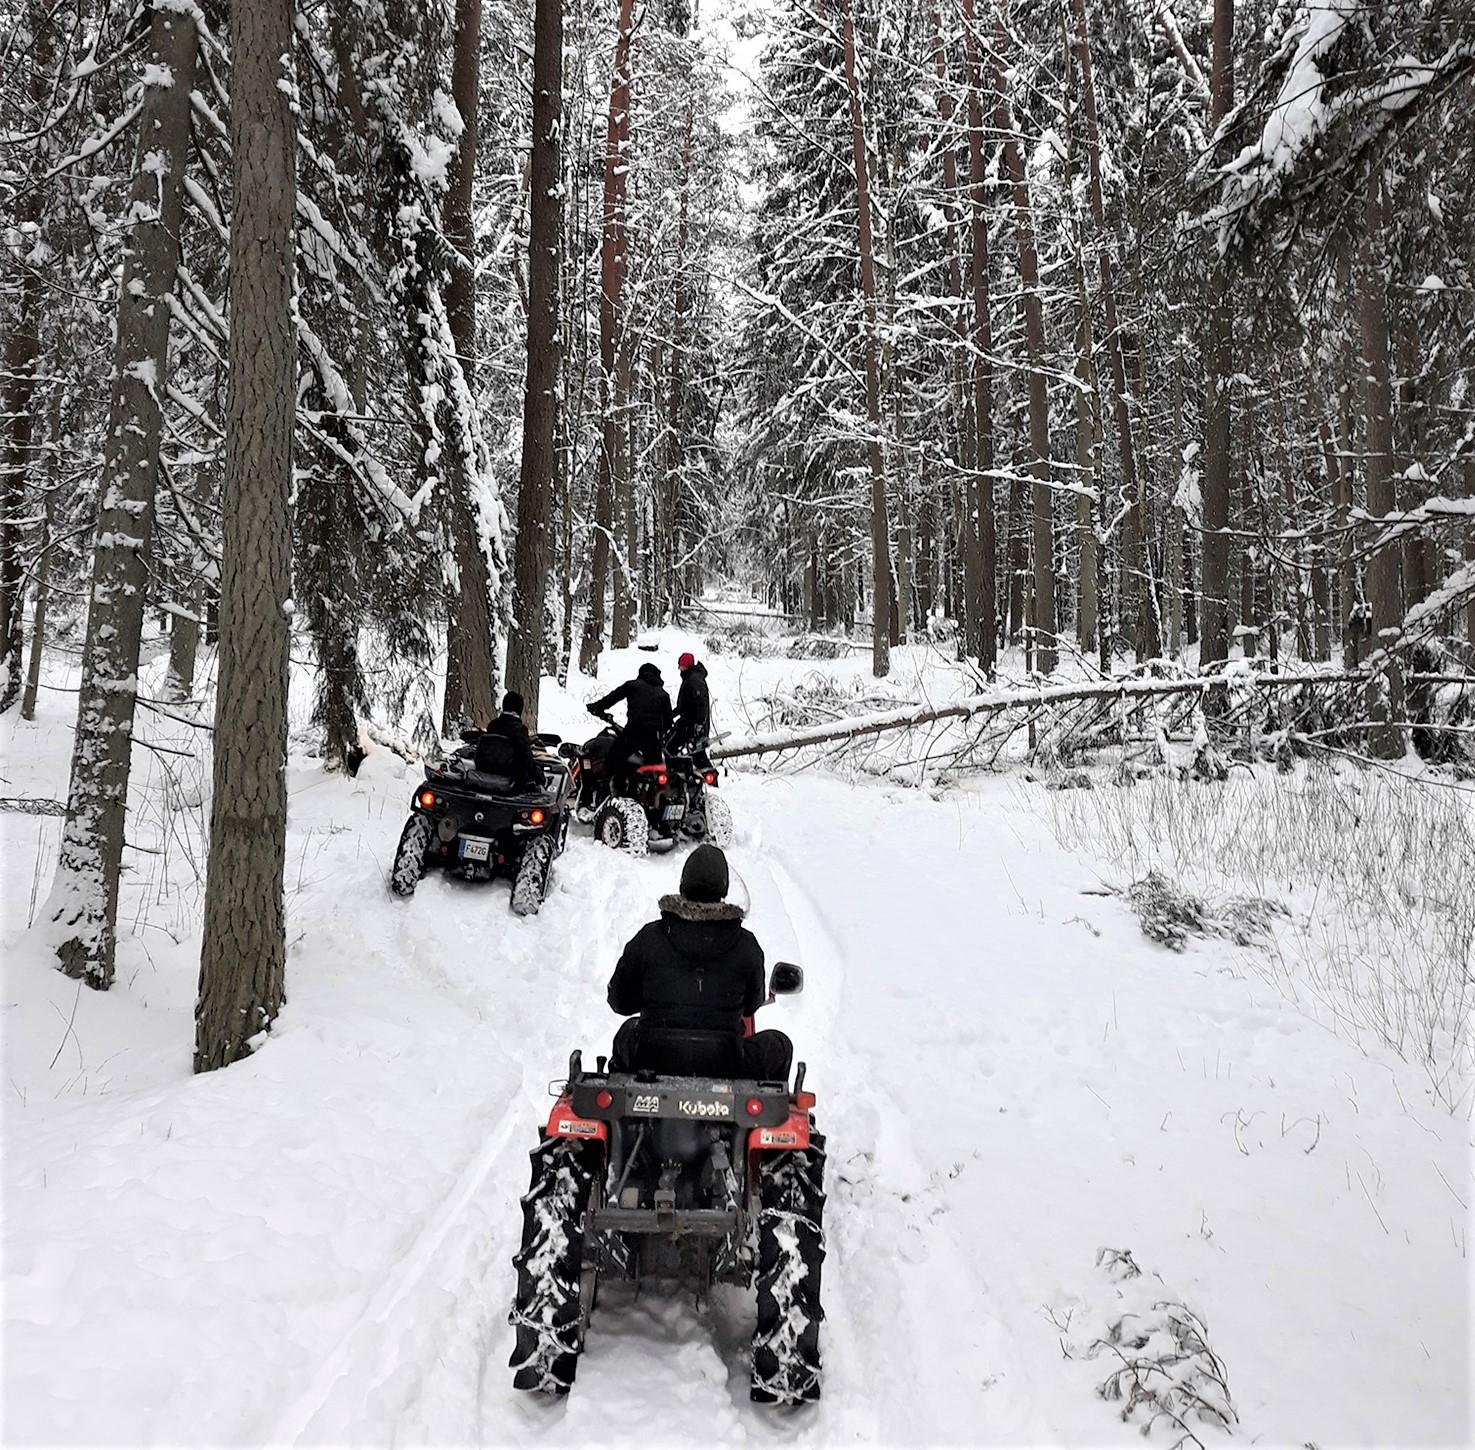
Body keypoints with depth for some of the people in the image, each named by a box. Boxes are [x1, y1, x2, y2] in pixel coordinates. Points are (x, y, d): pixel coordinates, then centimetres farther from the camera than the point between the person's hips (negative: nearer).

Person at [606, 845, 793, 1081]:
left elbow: (620, 1001, 1)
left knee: (628, 1030, 37)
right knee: (779, 1044, 27)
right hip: (723, 1069, -1)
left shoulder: (649, 938, -9)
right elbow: (752, 1004, 6)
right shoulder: (745, 945, -9)